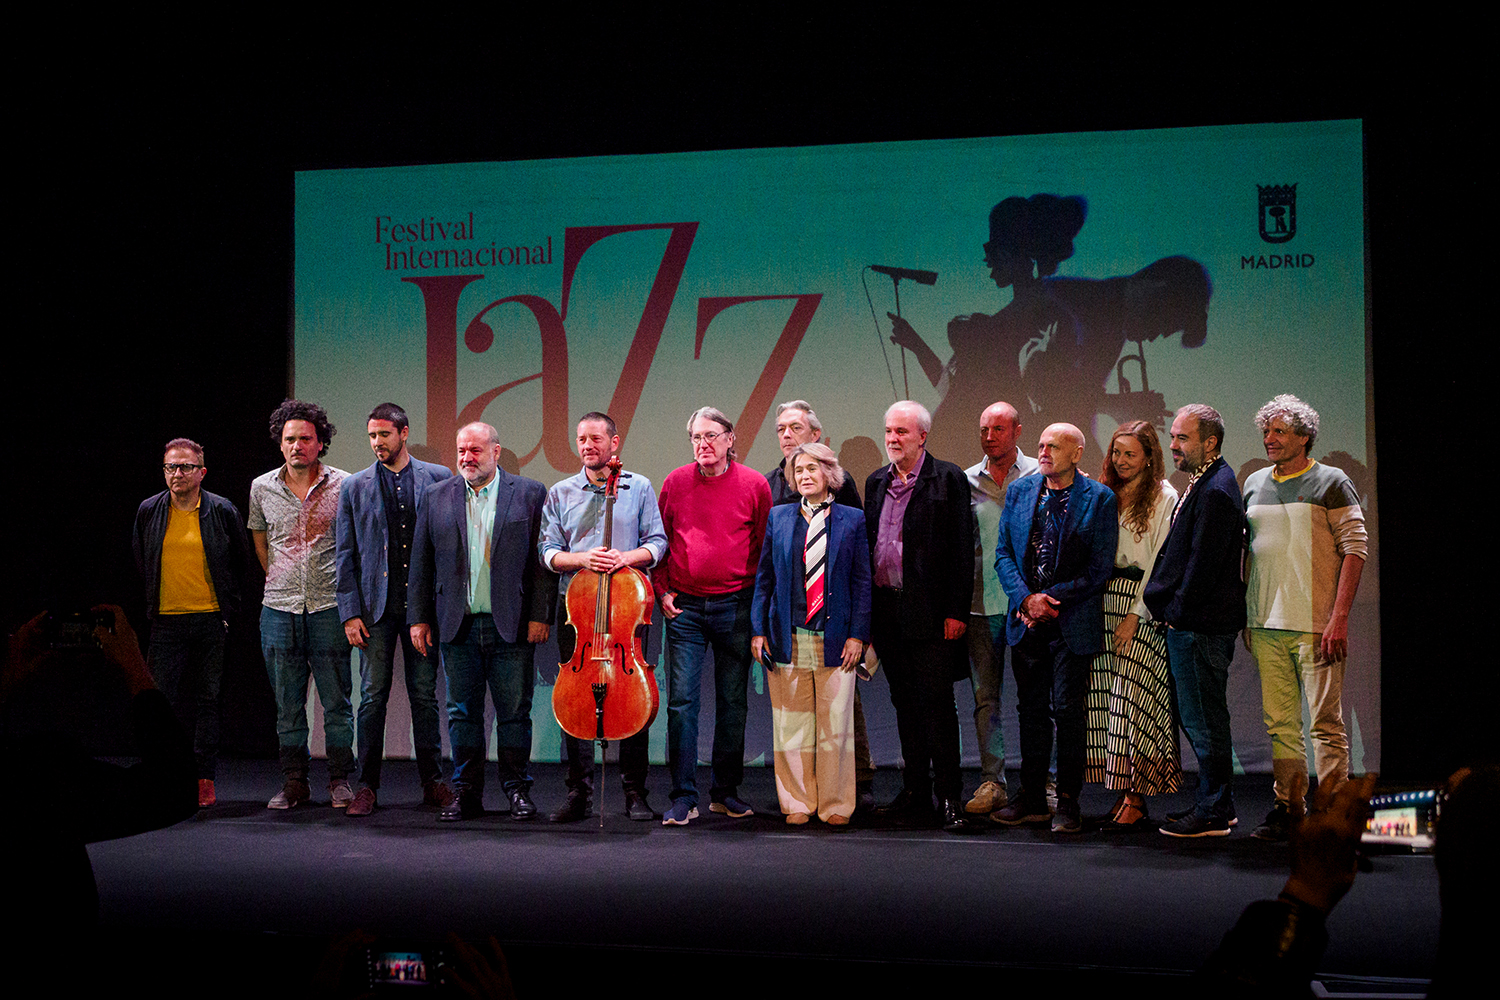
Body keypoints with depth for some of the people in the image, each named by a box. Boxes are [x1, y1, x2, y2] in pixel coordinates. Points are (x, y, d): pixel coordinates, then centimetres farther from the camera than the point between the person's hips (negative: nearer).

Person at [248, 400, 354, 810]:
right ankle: (293, 782, 15)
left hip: (329, 607, -2)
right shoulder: (262, 488, 6)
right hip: (279, 608, 2)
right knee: (288, 703, 7)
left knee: (337, 701, 2)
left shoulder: (344, 485, -2)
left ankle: (339, 780, 12)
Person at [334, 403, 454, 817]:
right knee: (373, 695, 1)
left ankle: (432, 782, 14)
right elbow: (346, 555, 6)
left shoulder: (438, 479, 5)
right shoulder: (355, 487, 7)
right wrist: (350, 613, -2)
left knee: (425, 694, 5)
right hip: (376, 605, 0)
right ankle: (366, 786, 7)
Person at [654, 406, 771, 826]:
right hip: (684, 606, 0)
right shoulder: (675, 483, 3)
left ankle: (725, 791, 19)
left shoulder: (754, 485, -1)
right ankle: (684, 796, 2)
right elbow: (660, 540, 12)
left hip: (735, 605, 0)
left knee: (733, 701, 7)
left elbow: (765, 546, 5)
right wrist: (662, 589, 4)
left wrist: (759, 599, 0)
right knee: (681, 701, -4)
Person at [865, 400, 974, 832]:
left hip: (930, 612, -6)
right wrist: (865, 611, 10)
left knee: (937, 703, -5)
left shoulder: (949, 478, -3)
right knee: (905, 704, 11)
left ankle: (949, 797, 1)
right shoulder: (876, 482, 15)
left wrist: (956, 611, -12)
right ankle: (914, 792, 18)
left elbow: (962, 550, -7)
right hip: (886, 610, 6)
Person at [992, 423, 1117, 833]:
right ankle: (1032, 799, 18)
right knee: (1031, 709, 10)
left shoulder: (1099, 500, -4)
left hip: (1073, 622, -4)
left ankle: (1068, 803, 7)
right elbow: (1003, 553, 7)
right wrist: (1026, 598, -8)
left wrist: (1050, 599, -12)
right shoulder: (1019, 492, 9)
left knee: (1067, 710, -3)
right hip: (1026, 620, 4)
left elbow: (1099, 569, -7)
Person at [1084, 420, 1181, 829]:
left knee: (1131, 699, -9)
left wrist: (1134, 615, -12)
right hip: (1102, 601, 6)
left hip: (1142, 605, -6)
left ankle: (1136, 801, -6)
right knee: (1105, 699, 2)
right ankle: (1122, 794, 7)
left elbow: (1160, 562, -7)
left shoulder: (1164, 497, -2)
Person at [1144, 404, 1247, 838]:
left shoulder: (1215, 491, -18)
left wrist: (1177, 612, -12)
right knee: (1201, 718, 16)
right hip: (1188, 622, 11)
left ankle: (1213, 813, 5)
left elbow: (1203, 563, -20)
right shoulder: (1205, 483, 15)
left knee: (1204, 720, -3)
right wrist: (1167, 605, 15)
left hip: (1199, 624, -11)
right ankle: (1217, 805, 24)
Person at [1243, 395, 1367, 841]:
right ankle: (1288, 808, 15)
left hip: (1316, 625, -5)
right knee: (1279, 722, 8)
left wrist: (1339, 617, -13)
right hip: (1266, 625, 5)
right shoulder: (1254, 484, 15)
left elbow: (1356, 547, -6)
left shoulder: (1331, 483, -1)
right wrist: (1244, 616, 15)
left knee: (1326, 723, -5)